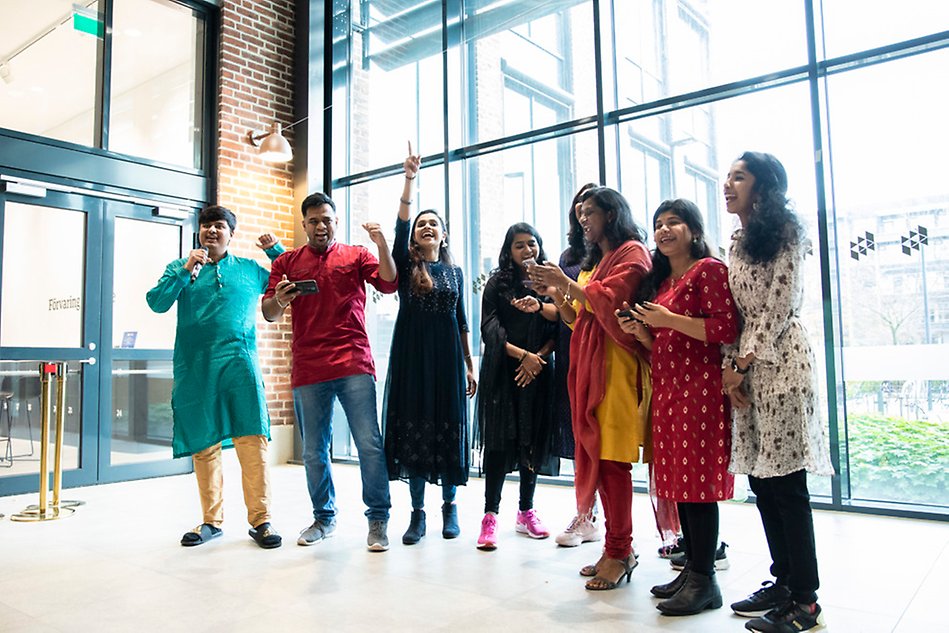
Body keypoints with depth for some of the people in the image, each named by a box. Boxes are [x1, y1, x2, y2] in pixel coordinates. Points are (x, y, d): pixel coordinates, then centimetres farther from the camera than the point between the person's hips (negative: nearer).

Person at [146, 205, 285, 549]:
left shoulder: (250, 269, 15)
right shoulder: (179, 267, 15)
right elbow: (156, 302, 3)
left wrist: (275, 250, 11)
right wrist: (185, 271, -5)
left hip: (240, 365, -1)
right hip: (195, 369, 1)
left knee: (253, 441, -8)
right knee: (203, 446, 6)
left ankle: (260, 520, -2)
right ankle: (212, 521, 19)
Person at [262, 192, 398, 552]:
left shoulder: (356, 255, 12)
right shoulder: (287, 262, 15)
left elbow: (389, 284, -3)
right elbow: (269, 314, 10)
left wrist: (382, 244, -16)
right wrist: (279, 299, -13)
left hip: (353, 364, -2)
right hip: (308, 371, 2)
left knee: (369, 443, -6)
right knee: (314, 450, 9)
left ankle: (378, 519, 5)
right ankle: (324, 518, 25)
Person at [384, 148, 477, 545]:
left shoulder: (454, 271, 11)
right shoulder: (406, 266, 5)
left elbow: (462, 321, 11)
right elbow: (400, 227, -12)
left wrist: (470, 366, 7)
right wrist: (409, 179, -20)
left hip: (447, 357, 2)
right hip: (411, 357, -1)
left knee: (449, 427, 4)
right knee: (413, 428, 0)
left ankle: (449, 505, 20)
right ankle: (417, 512, 10)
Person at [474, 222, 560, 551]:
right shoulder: (497, 283, 4)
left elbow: (558, 328, 3)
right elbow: (490, 330, -4)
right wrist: (523, 355, -12)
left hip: (538, 370, 2)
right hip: (502, 371, -2)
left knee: (533, 439, 6)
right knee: (499, 439, -7)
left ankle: (526, 511, 19)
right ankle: (490, 516, -4)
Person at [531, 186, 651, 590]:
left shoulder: (632, 252, 0)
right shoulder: (593, 260, 25)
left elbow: (611, 300, -15)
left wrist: (567, 282, -10)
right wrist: (555, 294, 6)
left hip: (615, 361, -8)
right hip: (587, 363, 8)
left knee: (611, 457, -9)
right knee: (594, 454, 5)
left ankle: (619, 550, -2)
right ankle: (617, 549, 12)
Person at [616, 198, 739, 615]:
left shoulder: (708, 269, -4)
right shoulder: (660, 280, 20)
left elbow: (727, 329, -15)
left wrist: (669, 319, -16)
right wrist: (638, 330, 5)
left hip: (699, 388, -8)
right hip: (666, 388, 8)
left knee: (697, 479, -6)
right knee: (679, 480, 9)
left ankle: (704, 580, 4)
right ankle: (692, 568, 19)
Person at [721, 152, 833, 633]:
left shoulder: (785, 235, -3)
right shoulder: (738, 242, 18)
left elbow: (779, 307, -11)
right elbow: (733, 312, 14)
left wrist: (744, 363, -11)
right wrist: (729, 367, 4)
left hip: (780, 361, -7)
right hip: (746, 367, 8)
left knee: (786, 481, -6)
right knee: (761, 477, 9)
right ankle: (783, 581, 21)